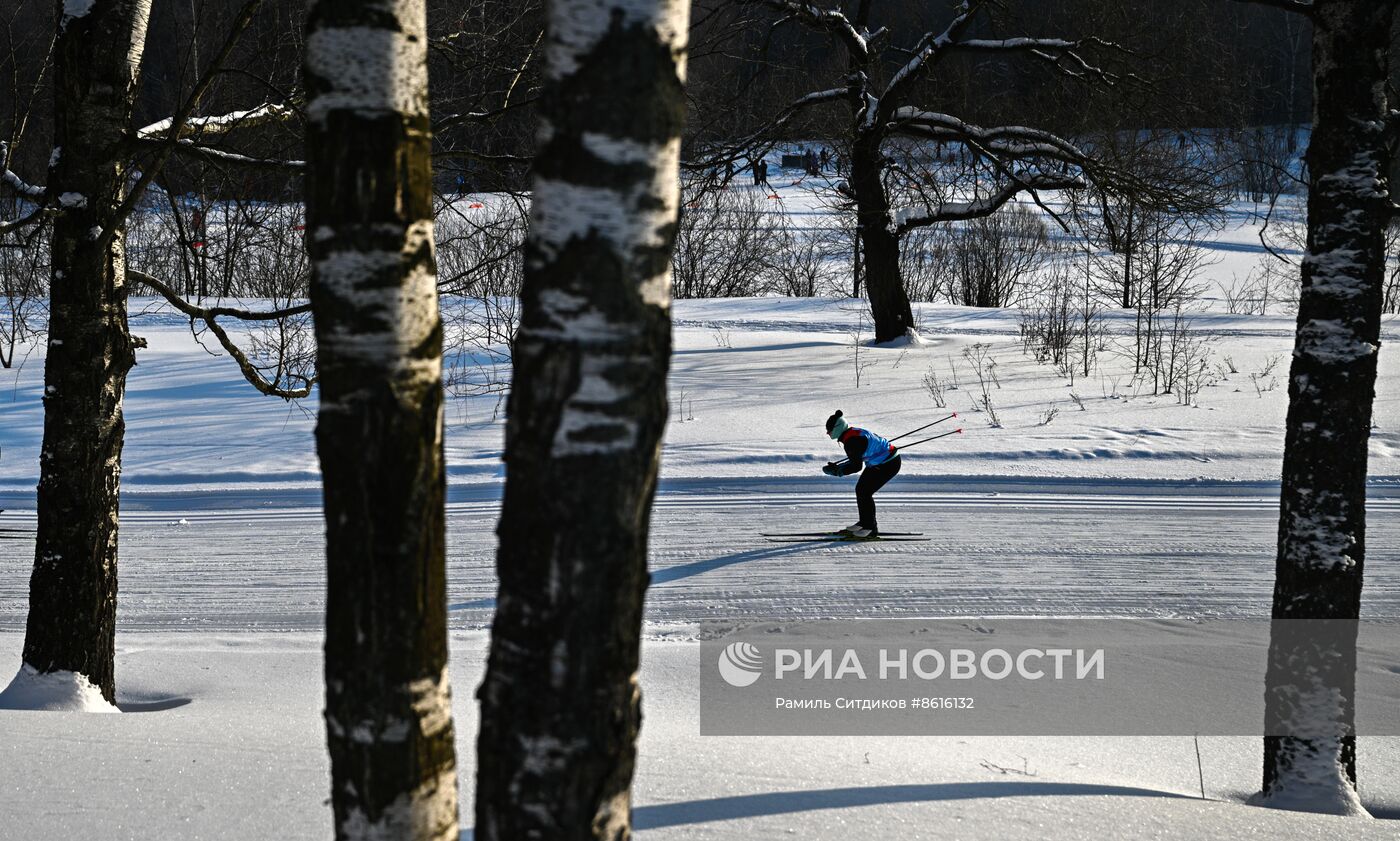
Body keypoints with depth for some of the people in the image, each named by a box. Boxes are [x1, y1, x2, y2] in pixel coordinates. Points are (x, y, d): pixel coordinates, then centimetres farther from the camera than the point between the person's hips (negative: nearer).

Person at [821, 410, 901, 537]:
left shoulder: (852, 440, -27)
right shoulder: (852, 432, 4)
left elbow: (856, 466, -29)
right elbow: (855, 460, 10)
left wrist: (837, 470, -23)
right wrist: (837, 467, 0)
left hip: (889, 464, -11)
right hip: (878, 462, 11)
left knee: (865, 492, -11)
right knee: (860, 489, 13)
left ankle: (871, 528, -2)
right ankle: (864, 522, 24)